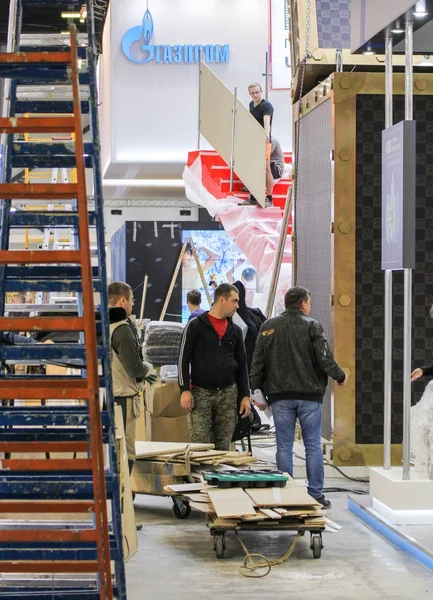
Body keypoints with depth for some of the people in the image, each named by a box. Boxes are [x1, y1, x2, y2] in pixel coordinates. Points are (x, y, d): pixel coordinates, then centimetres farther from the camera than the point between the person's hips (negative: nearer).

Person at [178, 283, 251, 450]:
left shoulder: (235, 330, 12)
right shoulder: (195, 326, -2)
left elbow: (242, 365, 16)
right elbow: (183, 359, -4)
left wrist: (245, 395, 10)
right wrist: (185, 390, -12)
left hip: (228, 394, 4)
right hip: (200, 393, -4)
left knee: (224, 447, 5)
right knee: (199, 445, -7)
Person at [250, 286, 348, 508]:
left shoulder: (268, 327, 6)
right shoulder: (312, 326, -5)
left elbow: (257, 363, 7)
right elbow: (325, 359, -9)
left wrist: (257, 391, 13)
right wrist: (340, 376, 8)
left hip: (279, 396, 3)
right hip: (309, 395, -3)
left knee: (284, 447, 6)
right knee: (313, 446, 4)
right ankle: (316, 494, 5)